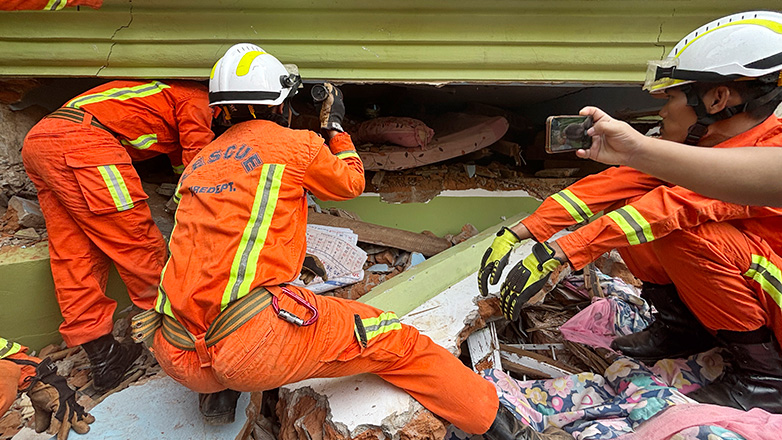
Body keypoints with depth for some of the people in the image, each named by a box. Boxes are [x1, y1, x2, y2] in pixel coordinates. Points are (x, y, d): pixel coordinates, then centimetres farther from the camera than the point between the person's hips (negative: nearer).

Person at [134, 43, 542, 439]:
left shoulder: (198, 163, 17)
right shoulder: (297, 144, 0)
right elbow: (352, 182, 19)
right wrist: (335, 125, 33)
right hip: (256, 346, -6)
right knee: (391, 339, 7)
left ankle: (217, 392, 27)